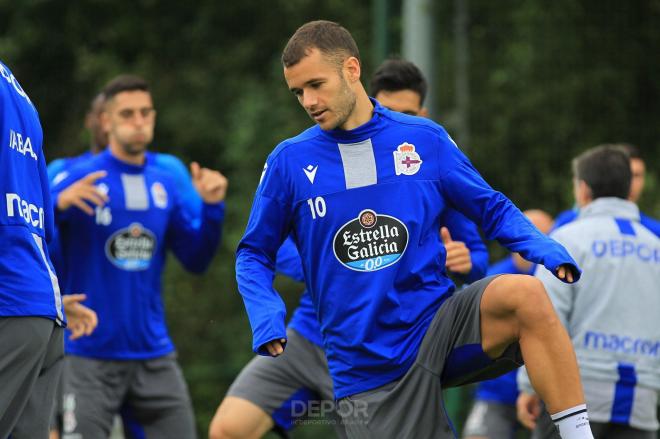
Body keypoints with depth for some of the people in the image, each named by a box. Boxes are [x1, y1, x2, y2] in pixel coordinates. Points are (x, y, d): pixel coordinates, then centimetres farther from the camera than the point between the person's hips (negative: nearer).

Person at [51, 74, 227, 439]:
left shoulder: (166, 183, 8)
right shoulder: (79, 180, -6)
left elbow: (195, 261, 12)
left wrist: (212, 207, -3)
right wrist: (59, 204, -32)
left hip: (154, 355, 5)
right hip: (91, 358, -5)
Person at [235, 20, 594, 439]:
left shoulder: (426, 139, 3)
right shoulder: (289, 161, 2)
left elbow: (492, 209, 11)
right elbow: (254, 254, 11)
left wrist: (545, 249, -9)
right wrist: (267, 318, -9)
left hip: (439, 327, 0)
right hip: (366, 368, 0)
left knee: (523, 293, -29)